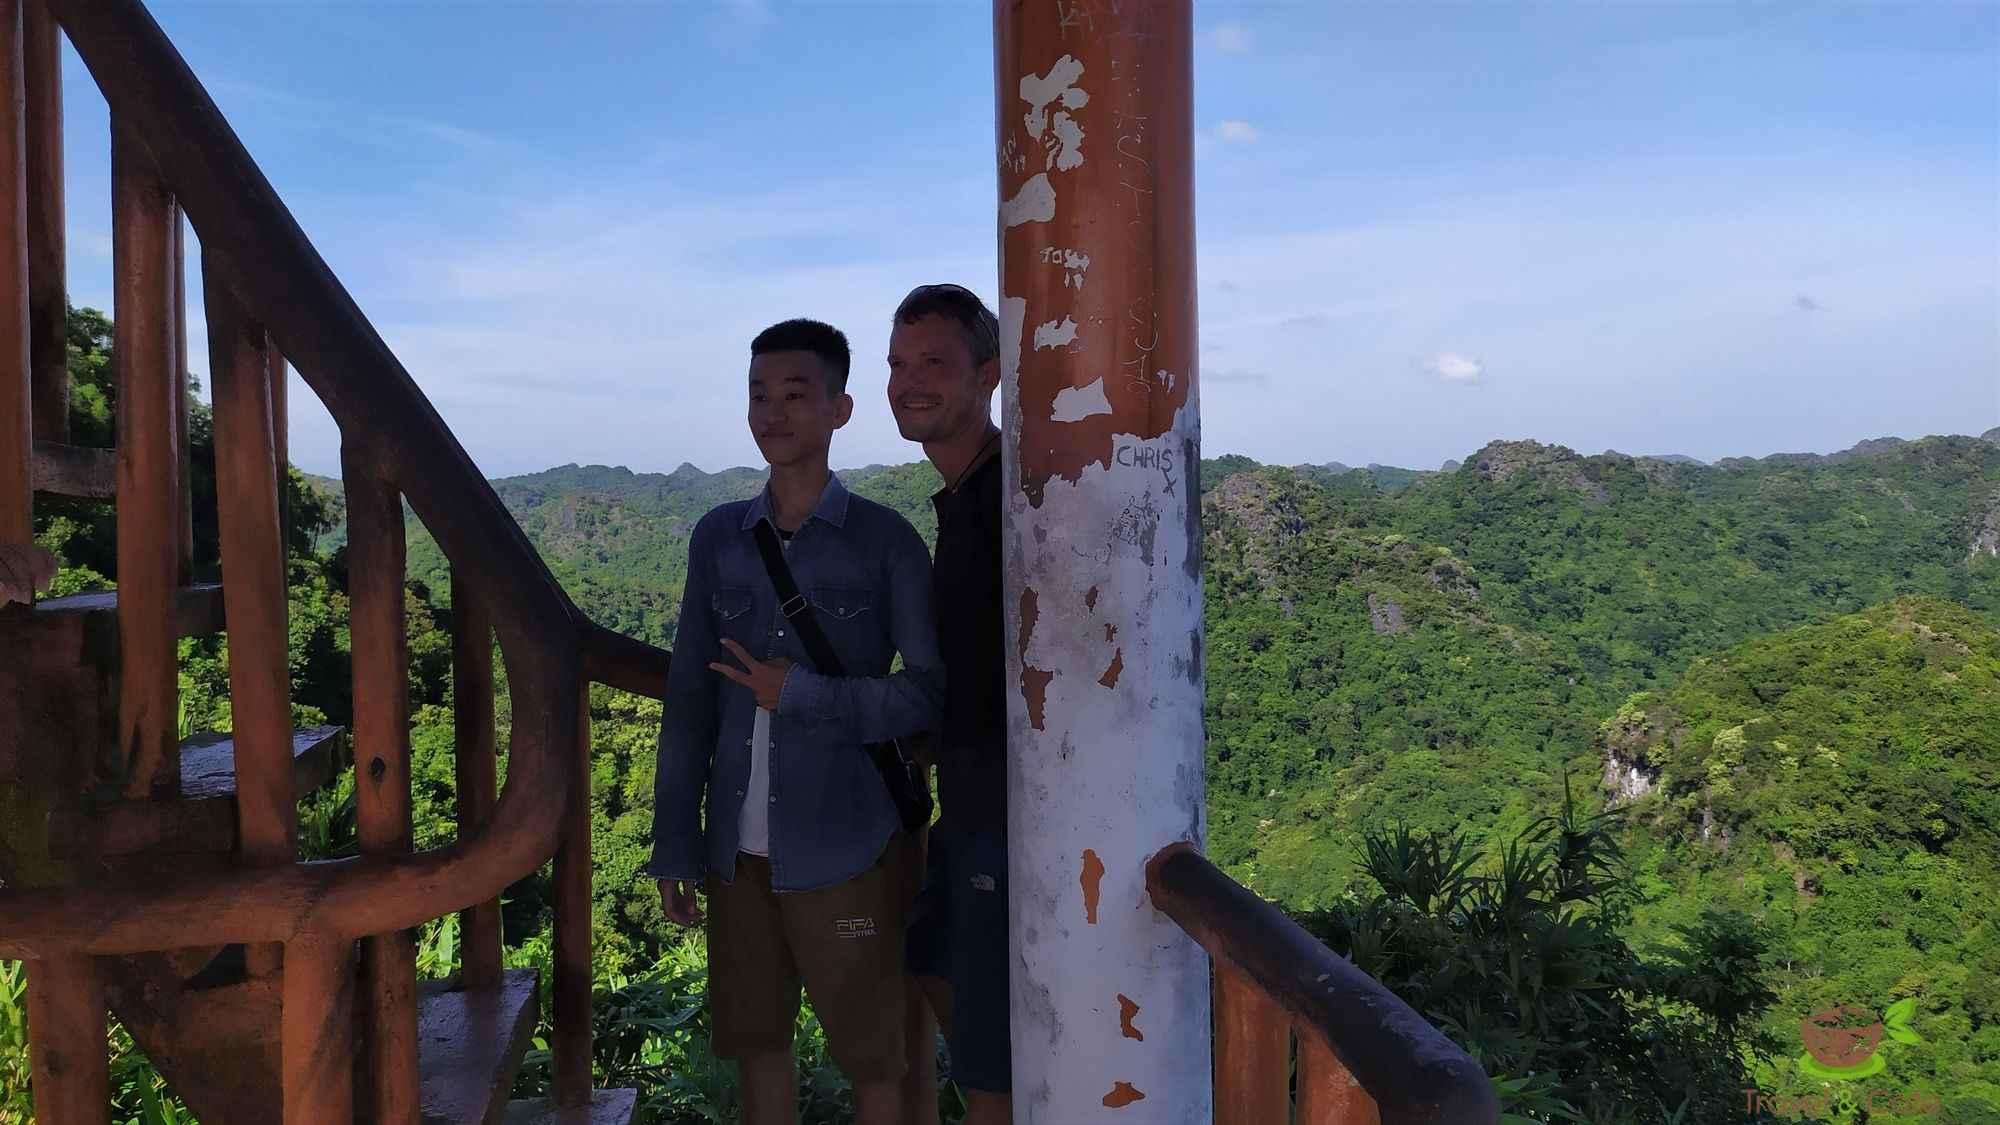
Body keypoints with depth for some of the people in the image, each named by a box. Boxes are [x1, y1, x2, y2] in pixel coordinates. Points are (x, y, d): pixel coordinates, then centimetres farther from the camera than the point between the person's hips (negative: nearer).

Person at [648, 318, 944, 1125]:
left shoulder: (884, 541, -6)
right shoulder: (718, 537, 4)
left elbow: (932, 694, -9)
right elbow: (690, 701, 6)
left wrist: (801, 695, -16)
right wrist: (674, 843, 5)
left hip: (845, 849, -4)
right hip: (738, 847, 4)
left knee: (872, 1054, 10)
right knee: (755, 1040, 17)